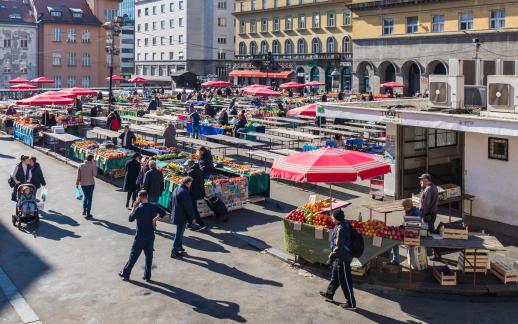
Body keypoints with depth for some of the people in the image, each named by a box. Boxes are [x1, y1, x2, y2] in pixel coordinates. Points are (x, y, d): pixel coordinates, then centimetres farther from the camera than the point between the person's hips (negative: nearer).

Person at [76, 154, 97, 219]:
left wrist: (77, 183, 7)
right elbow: (95, 174, -11)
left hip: (83, 184, 3)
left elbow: (78, 176, -2)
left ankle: (84, 210, 16)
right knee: (89, 198, 4)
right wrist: (95, 166, -5)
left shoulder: (81, 165, -4)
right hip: (90, 184, -3)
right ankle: (88, 214, 5)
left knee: (85, 196, 24)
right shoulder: (92, 166, -13)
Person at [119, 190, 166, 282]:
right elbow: (163, 213, 9)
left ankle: (125, 274, 18)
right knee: (149, 255, 11)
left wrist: (134, 208, -1)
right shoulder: (154, 206, -4)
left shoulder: (139, 209, -18)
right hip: (151, 235, 4)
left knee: (133, 255, 7)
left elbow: (130, 219, -7)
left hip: (140, 236, -4)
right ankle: (147, 276, 16)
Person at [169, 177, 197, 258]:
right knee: (179, 234, 1)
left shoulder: (176, 189, 6)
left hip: (175, 215, 9)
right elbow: (188, 207, -21)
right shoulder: (184, 192, -23)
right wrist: (192, 218, -12)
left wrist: (173, 212, 26)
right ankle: (174, 252, 7)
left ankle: (179, 246, 37)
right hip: (182, 217, -9)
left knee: (180, 232, 24)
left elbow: (170, 202, 16)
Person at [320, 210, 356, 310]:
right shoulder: (345, 224, 0)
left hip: (342, 259, -10)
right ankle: (329, 294, 46)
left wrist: (331, 258, -21)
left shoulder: (341, 229, -29)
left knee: (345, 281, 3)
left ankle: (351, 303, 15)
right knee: (335, 276, 27)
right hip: (340, 257, 10)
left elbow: (338, 247, -29)